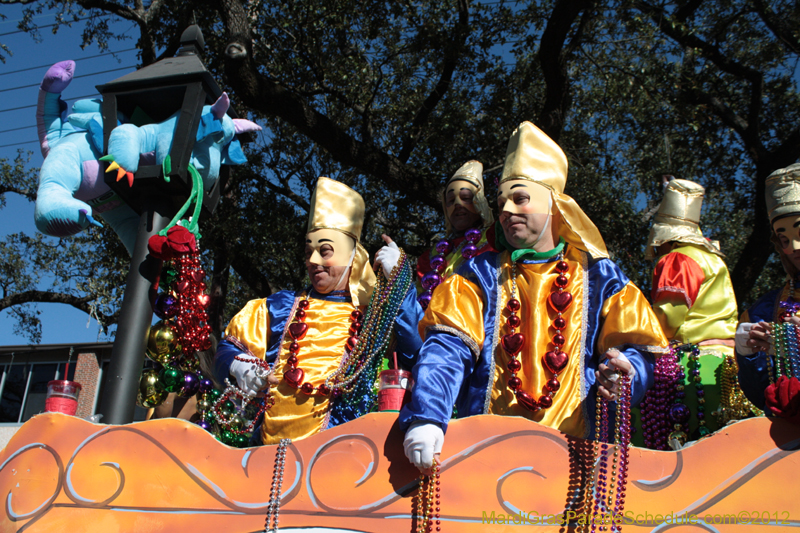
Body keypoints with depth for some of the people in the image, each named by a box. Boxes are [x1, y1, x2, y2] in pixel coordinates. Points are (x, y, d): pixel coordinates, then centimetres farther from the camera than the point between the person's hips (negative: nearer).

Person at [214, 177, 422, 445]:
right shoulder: (281, 306, 22)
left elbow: (415, 352, -4)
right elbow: (229, 349, 24)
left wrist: (399, 281, -4)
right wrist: (239, 367, 1)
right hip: (265, 446, 3)